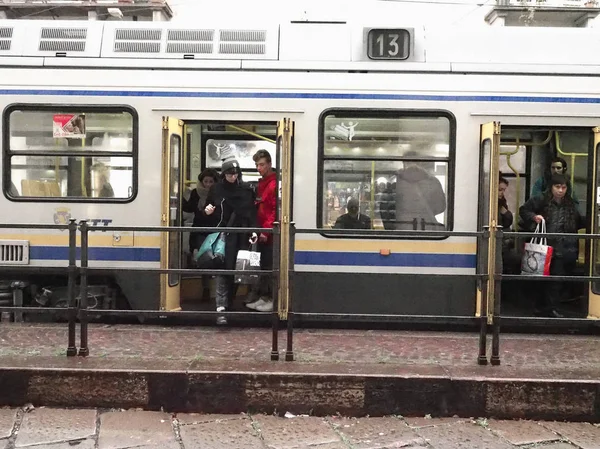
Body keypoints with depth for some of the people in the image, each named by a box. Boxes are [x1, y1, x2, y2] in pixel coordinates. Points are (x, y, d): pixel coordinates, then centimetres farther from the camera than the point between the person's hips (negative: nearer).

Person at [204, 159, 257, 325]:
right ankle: (221, 306, -18)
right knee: (223, 269, -11)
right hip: (223, 233, -2)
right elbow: (208, 209, 15)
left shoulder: (246, 189, 4)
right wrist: (207, 211, -8)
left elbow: (252, 212, 6)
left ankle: (229, 302, 22)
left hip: (241, 235, 2)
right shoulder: (216, 189, 4)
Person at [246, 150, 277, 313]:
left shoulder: (275, 184, -12)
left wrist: (266, 230, -18)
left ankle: (272, 299, 4)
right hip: (262, 233, 8)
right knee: (263, 265, 12)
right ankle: (263, 296, 19)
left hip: (270, 234, -8)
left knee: (269, 266, -3)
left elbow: (276, 211, -17)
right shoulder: (261, 184, 17)